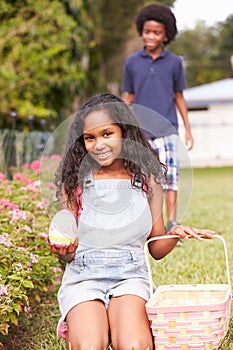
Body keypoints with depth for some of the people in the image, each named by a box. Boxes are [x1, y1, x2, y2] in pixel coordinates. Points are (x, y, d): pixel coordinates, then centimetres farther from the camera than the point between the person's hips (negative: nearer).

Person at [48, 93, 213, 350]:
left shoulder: (147, 178, 4)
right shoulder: (74, 180, 1)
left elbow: (157, 249, 9)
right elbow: (68, 254, 3)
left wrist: (175, 234, -11)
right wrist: (64, 251, -20)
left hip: (130, 277, 0)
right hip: (83, 278, 0)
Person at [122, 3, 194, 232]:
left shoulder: (174, 63, 3)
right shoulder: (132, 63, 5)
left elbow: (179, 97, 10)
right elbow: (128, 98, 10)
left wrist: (188, 130, 8)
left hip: (166, 129, -1)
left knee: (169, 173, -10)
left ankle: (171, 222, -8)